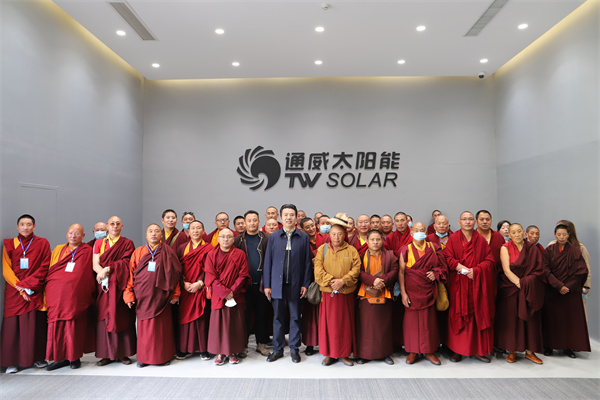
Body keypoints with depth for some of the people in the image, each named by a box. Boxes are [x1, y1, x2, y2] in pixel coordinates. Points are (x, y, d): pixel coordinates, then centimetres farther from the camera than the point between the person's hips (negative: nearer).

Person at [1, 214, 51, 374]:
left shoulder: (42, 243, 7)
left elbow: (44, 267, 0)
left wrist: (28, 285, -11)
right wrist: (20, 288, -9)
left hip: (35, 291, -1)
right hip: (14, 291, 1)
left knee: (35, 323, -2)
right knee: (13, 324, -3)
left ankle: (38, 357, 7)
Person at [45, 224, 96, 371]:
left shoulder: (88, 251, 5)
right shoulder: (58, 249, 15)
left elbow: (89, 275, 4)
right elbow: (50, 272, 16)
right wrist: (48, 295, 7)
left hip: (77, 296, -3)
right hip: (57, 295, 3)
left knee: (74, 325, -1)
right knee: (58, 325, 1)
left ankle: (75, 357, 11)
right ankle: (62, 357, 12)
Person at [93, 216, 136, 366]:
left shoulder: (127, 243, 6)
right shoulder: (99, 243, 14)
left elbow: (126, 262, -7)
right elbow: (95, 264, 4)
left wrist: (107, 269, -14)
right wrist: (103, 273, -15)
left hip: (121, 285, -2)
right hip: (104, 286, 2)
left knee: (122, 317, -1)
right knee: (105, 317, 0)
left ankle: (123, 353, 5)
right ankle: (107, 354, 7)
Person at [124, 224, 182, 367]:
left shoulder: (168, 253, 4)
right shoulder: (138, 252, 8)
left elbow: (175, 274, 2)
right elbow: (131, 273, 6)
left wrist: (175, 293, -3)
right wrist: (129, 294, -1)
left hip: (161, 295, -1)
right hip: (142, 295, 1)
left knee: (161, 326, 3)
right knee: (144, 327, 6)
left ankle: (162, 356, 16)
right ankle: (144, 357, 20)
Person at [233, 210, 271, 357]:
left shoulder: (266, 239, 3)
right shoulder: (238, 240, 6)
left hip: (261, 283, 0)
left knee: (262, 314, 8)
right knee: (244, 314, 6)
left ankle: (261, 343, 21)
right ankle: (243, 343, 20)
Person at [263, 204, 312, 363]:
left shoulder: (303, 237, 2)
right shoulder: (273, 237, 5)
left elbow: (307, 262, 2)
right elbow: (268, 262, 5)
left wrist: (305, 284, -2)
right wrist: (267, 285, 1)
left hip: (295, 285, -1)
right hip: (277, 285, 1)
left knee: (295, 318, 8)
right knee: (278, 318, 10)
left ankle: (294, 349, 23)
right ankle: (278, 349, 23)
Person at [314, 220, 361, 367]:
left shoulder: (351, 250, 4)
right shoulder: (322, 249, 5)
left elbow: (356, 270, -4)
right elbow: (318, 270, -2)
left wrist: (343, 281, -16)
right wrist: (331, 281, -13)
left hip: (346, 294, 0)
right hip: (328, 293, 0)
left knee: (345, 323, 6)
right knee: (328, 323, 5)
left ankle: (344, 354, 20)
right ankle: (329, 354, 18)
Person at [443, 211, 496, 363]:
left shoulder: (481, 240, 9)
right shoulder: (453, 239, 3)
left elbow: (489, 261, 3)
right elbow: (448, 258, -5)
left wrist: (476, 270, -13)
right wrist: (460, 267, -19)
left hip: (477, 284, 2)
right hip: (459, 284, -2)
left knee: (478, 315, 3)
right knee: (459, 315, -1)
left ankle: (477, 350, 14)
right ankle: (457, 350, 8)